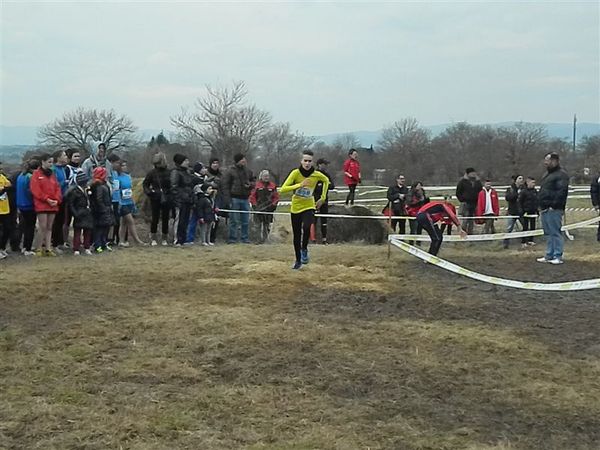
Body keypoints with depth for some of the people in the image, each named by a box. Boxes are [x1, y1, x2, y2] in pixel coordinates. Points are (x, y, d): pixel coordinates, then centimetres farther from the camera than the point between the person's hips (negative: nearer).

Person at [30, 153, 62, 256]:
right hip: (41, 205, -5)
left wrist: (57, 200, -5)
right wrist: (47, 199, -14)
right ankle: (43, 247, 3)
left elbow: (57, 188, 12)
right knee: (43, 227, -6)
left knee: (49, 228, 6)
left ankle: (48, 248, 7)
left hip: (53, 205, 5)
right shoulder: (36, 174, -1)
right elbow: (35, 189, -9)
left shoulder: (52, 174, 16)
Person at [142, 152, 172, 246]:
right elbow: (145, 184, 8)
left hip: (166, 199, 1)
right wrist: (148, 192, -8)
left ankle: (165, 238, 17)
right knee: (155, 219, 1)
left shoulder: (169, 173, 1)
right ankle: (153, 238, 11)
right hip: (155, 199, -1)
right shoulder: (152, 173, -1)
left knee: (165, 219, 7)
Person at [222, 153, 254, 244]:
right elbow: (225, 186, -6)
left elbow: (253, 181, 24)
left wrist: (250, 185, -1)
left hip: (245, 199, 5)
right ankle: (232, 238, 3)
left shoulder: (247, 171, 13)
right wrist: (228, 200, -13)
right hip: (235, 199, -5)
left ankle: (245, 238, 14)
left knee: (245, 220, 7)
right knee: (234, 220, -3)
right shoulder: (230, 172, -3)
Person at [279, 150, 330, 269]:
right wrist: (299, 185, -33)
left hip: (309, 207, -1)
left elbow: (326, 181, 13)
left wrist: (323, 198, 9)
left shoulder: (317, 175, -12)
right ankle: (298, 260, 30)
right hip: (295, 207, 1)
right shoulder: (295, 173, -16)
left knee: (306, 227, -30)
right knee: (296, 236, 9)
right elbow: (282, 189, -24)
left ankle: (304, 250, -4)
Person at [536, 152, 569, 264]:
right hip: (544, 209, 10)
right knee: (548, 233, 13)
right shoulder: (547, 174, 20)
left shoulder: (561, 174, -10)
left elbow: (562, 192, -19)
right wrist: (541, 206, 17)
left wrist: (554, 205, -21)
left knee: (555, 233, -7)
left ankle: (558, 257, -4)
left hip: (554, 210, -10)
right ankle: (549, 255, 18)